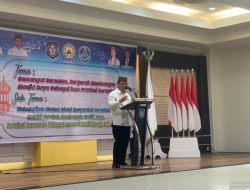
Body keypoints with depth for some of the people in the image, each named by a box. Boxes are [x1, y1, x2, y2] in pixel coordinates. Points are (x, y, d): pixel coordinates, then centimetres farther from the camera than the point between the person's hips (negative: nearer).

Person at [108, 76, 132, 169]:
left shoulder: (127, 95, 19)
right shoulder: (113, 94, -2)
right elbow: (110, 105, -16)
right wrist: (120, 101, -28)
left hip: (127, 122, 6)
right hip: (117, 122, -6)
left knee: (125, 143, 8)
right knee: (118, 143, -5)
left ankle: (122, 161, 16)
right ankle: (116, 162, 0)